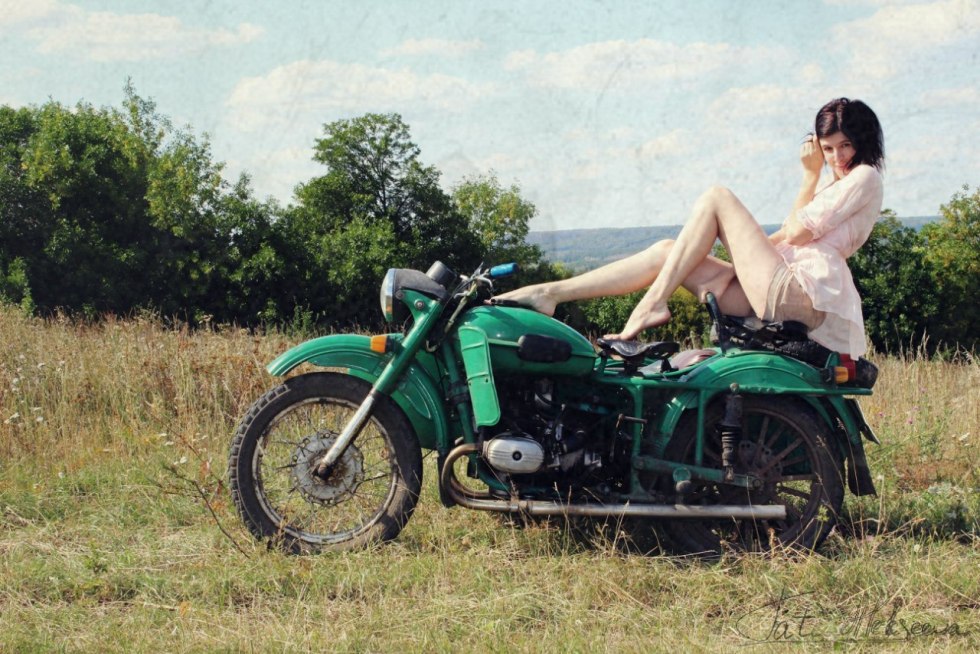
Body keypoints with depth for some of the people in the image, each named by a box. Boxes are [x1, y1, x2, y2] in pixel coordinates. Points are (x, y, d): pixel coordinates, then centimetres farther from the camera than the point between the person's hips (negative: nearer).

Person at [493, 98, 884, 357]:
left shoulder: (865, 177, 4)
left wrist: (811, 177, 7)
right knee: (667, 252, 0)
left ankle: (652, 304, -15)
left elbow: (798, 231, -5)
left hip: (803, 295, -9)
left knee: (716, 200, -9)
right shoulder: (838, 185, 32)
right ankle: (549, 294, -9)